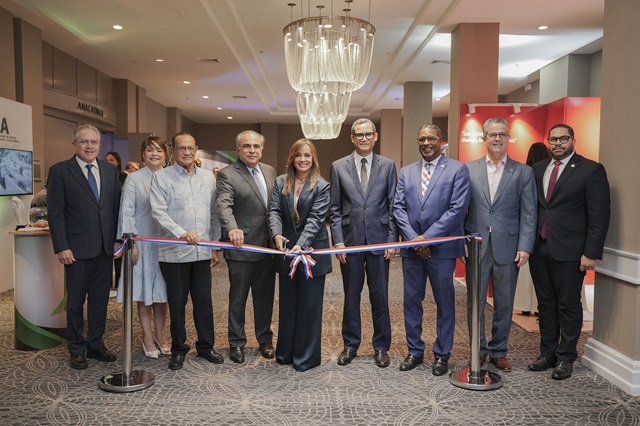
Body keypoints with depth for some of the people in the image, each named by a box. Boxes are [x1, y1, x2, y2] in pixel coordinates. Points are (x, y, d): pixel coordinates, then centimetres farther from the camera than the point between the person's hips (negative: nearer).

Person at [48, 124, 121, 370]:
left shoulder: (110, 170, 8)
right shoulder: (60, 171, -4)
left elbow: (117, 206, 9)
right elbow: (55, 212, -7)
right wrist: (61, 247, -12)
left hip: (105, 247, 4)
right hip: (77, 248, -4)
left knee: (100, 298, 12)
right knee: (76, 301, 8)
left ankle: (96, 344, 26)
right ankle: (76, 349, 22)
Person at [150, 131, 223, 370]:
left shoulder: (208, 178, 10)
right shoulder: (161, 177, -2)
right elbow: (159, 212, -12)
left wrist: (215, 246, 11)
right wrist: (182, 233, -25)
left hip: (202, 252, 3)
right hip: (174, 252, -3)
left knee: (204, 301, 10)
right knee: (177, 303, 7)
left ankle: (206, 346, 24)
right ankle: (178, 349, 23)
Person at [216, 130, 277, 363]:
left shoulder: (270, 171, 10)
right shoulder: (227, 174, -9)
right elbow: (224, 205, -24)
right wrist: (233, 229, -42)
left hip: (267, 247, 5)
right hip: (242, 247, -5)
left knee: (265, 296, 16)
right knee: (238, 298, 9)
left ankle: (265, 339, 31)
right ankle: (236, 343, 24)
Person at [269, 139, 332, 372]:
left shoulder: (322, 186, -6)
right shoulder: (281, 182, 5)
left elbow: (315, 218, -15)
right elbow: (274, 211, -3)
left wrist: (301, 244, -27)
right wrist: (277, 234, -23)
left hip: (312, 251, -4)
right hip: (286, 251, 4)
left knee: (309, 306, 5)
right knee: (287, 304, 14)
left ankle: (307, 357, 17)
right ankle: (285, 352, 27)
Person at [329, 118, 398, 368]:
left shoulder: (388, 166, 4)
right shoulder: (339, 167, 4)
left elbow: (393, 206, 3)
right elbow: (335, 209, 3)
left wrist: (392, 240, -4)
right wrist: (338, 241, -4)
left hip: (379, 241, 0)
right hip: (350, 241, 1)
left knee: (380, 296, 7)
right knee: (351, 295, 10)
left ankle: (381, 346, 22)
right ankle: (350, 344, 25)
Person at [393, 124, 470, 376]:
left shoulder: (457, 170, -2)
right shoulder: (406, 172, 11)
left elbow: (458, 209, -11)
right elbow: (398, 207, 5)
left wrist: (428, 237, -14)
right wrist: (413, 238, -9)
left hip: (442, 248, -4)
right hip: (411, 247, 4)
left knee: (445, 303, 7)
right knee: (411, 301, 11)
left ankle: (442, 355, 21)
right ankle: (415, 352, 25)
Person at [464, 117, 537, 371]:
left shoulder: (523, 172, 4)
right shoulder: (469, 169, 5)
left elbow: (528, 214, 0)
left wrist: (525, 247, -8)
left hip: (507, 248, 0)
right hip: (476, 246, 0)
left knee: (504, 304, 9)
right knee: (475, 302, 7)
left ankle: (498, 351, 25)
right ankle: (478, 350, 22)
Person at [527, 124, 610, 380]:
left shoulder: (591, 170, -5)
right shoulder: (537, 170, 11)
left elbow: (599, 215, -8)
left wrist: (591, 253, -13)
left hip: (569, 251, -5)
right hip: (539, 249, 5)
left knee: (568, 306, 5)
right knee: (545, 304, 13)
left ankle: (565, 358, 19)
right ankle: (547, 353, 25)